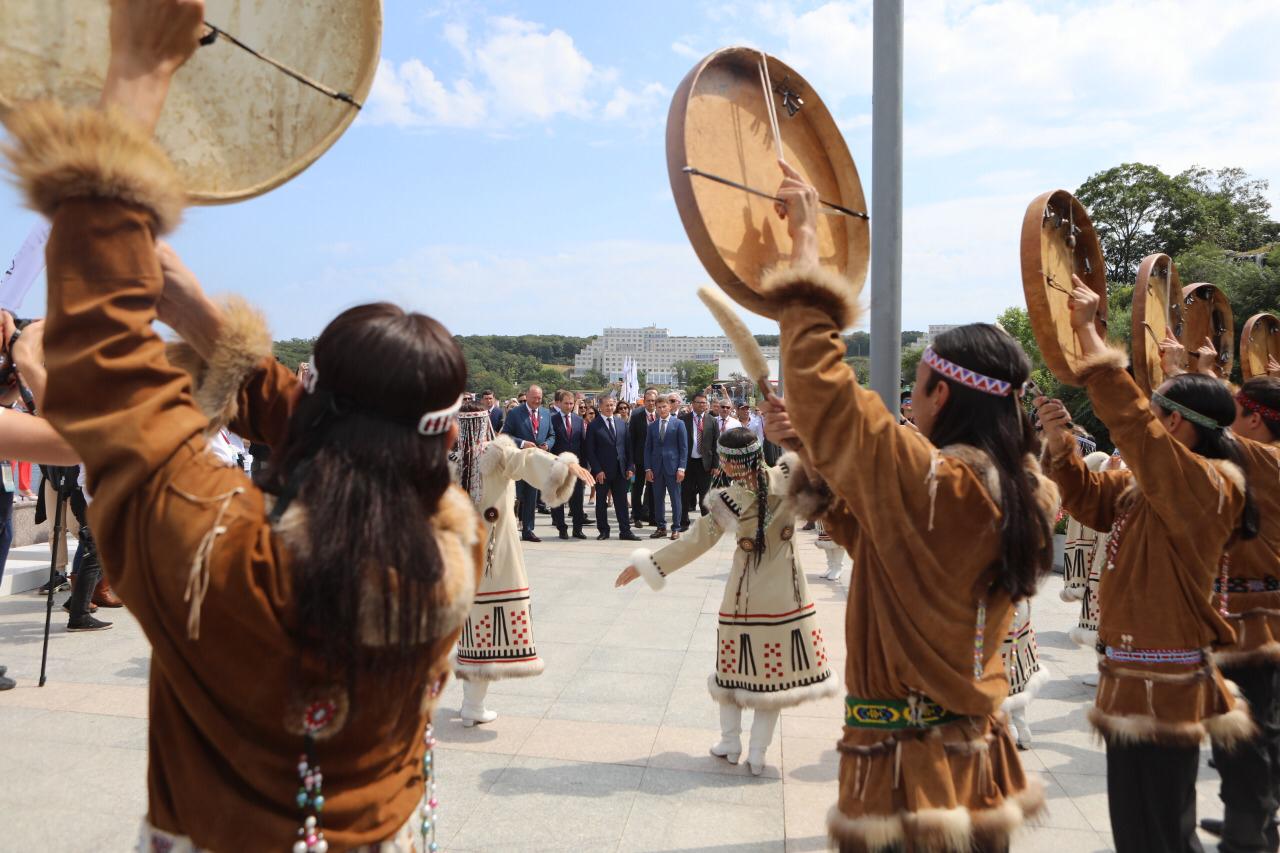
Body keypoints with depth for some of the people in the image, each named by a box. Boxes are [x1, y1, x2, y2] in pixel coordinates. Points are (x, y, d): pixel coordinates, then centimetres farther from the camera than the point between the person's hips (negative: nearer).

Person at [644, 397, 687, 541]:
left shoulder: (678, 424, 0)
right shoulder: (652, 426, 10)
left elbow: (684, 447, -2)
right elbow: (648, 448, 10)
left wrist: (681, 468, -9)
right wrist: (648, 468, 2)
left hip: (672, 466, -3)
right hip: (656, 467, 3)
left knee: (675, 499, 2)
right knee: (658, 499, 6)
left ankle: (676, 528, 9)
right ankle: (661, 527, 15)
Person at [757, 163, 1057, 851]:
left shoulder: (929, 482, -23)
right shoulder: (1020, 498, 2)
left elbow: (822, 382, -23)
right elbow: (867, 527, 12)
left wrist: (804, 242, -15)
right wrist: (809, 446, 5)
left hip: (907, 775, -8)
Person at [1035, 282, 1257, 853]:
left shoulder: (1204, 484, -19)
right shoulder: (1147, 486, 8)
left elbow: (1129, 419, -30)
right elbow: (1091, 501, 18)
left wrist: (1086, 331, -24)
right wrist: (1061, 442, -1)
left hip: (1160, 688, -10)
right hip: (1141, 679, 10)